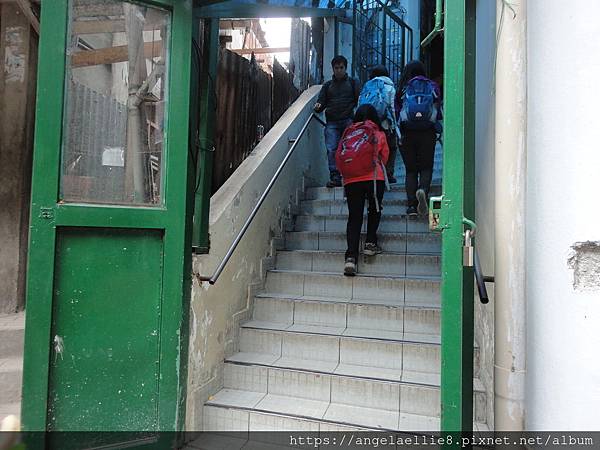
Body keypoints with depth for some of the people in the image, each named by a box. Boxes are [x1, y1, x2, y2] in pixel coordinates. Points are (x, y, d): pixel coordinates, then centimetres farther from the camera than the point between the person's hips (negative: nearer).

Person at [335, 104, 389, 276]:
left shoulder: (347, 134, 16)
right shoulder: (379, 134, 12)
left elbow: (338, 158, 12)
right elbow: (384, 157, 17)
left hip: (350, 180, 2)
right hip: (374, 178, -2)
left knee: (354, 217, 2)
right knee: (375, 209, 22)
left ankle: (351, 257, -9)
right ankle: (370, 243, 15)